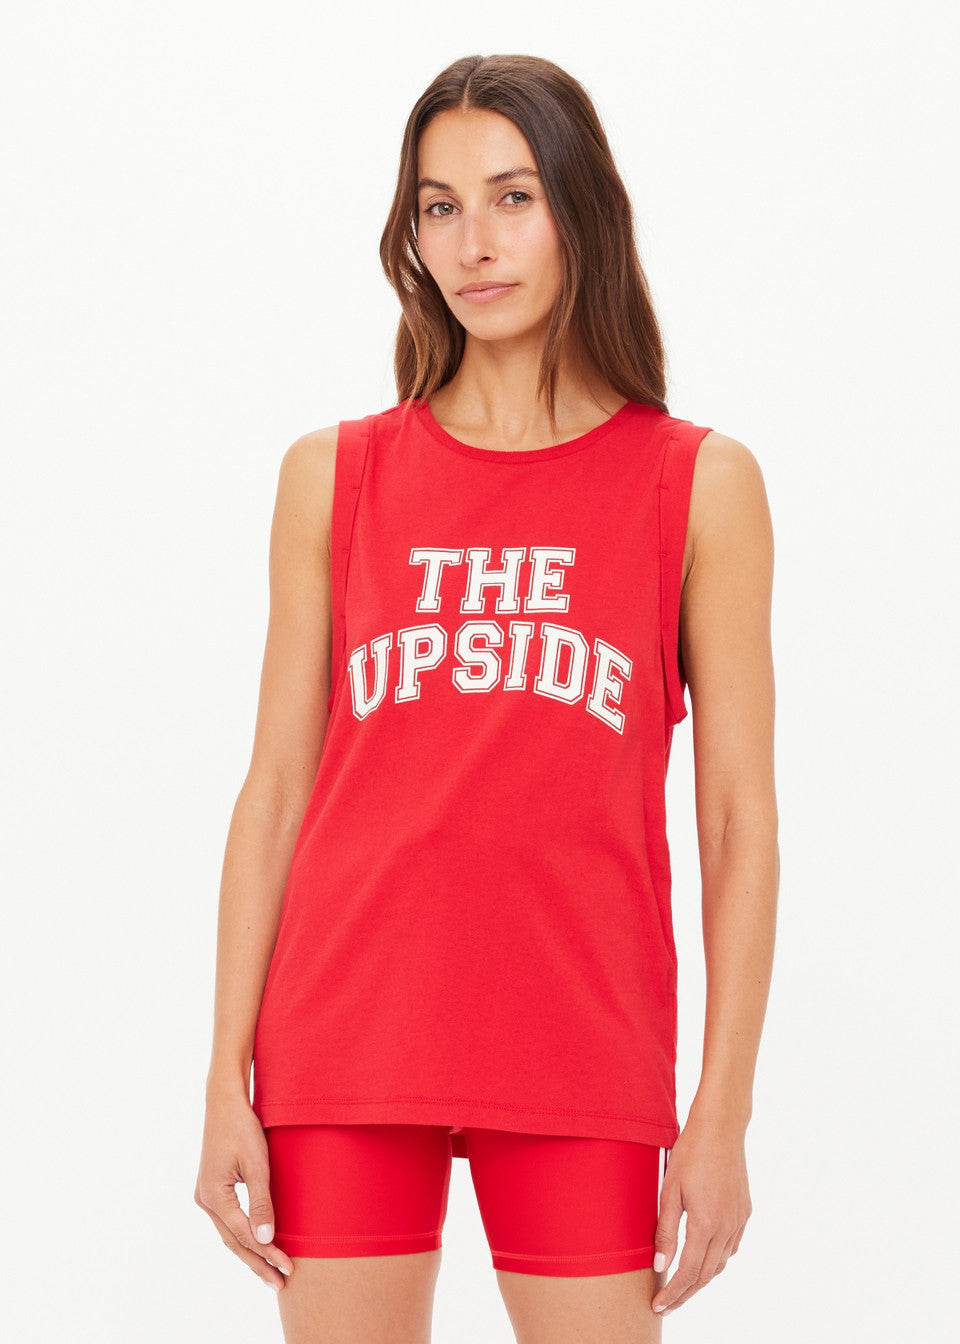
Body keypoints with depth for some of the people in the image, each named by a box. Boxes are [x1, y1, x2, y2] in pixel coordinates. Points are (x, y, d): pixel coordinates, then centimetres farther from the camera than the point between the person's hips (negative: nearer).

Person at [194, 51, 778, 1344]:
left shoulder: (699, 482, 3)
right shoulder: (334, 476, 7)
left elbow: (739, 813, 1)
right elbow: (275, 790, 6)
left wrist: (724, 1112, -3)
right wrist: (228, 1079, 1)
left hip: (582, 1064, -1)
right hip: (348, 1046, 1)